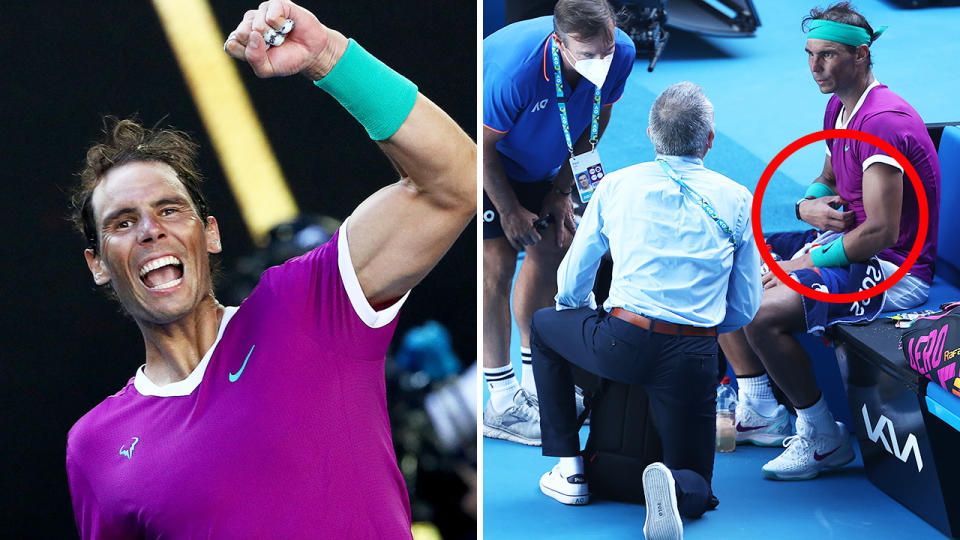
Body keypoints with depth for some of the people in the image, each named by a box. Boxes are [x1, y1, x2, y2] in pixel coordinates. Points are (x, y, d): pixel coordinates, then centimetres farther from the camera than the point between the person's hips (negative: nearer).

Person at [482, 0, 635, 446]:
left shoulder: (621, 54, -23)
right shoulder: (514, 69, -41)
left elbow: (595, 122, -2)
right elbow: (483, 146, -24)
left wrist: (561, 189, -1)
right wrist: (509, 210, -13)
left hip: (537, 163, 7)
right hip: (488, 162, -7)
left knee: (551, 249, 9)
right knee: (497, 264, -11)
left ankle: (535, 382, 23)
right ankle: (502, 405, -4)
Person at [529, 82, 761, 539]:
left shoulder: (616, 185, 7)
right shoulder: (738, 201, 6)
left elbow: (570, 287, 13)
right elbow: (744, 311, 10)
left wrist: (594, 319, 35)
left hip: (621, 347, 0)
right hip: (694, 360, 1)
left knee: (545, 325, 32)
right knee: (697, 488, 17)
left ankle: (569, 468, 25)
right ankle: (671, 486, -22)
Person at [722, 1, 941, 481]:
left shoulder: (884, 123, -24)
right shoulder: (839, 108, 9)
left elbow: (882, 233, -28)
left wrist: (805, 263, -17)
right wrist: (808, 206, -1)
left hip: (895, 272, -11)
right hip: (845, 240, 11)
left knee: (763, 314, -27)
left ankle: (824, 438, -8)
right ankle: (757, 412, 11)